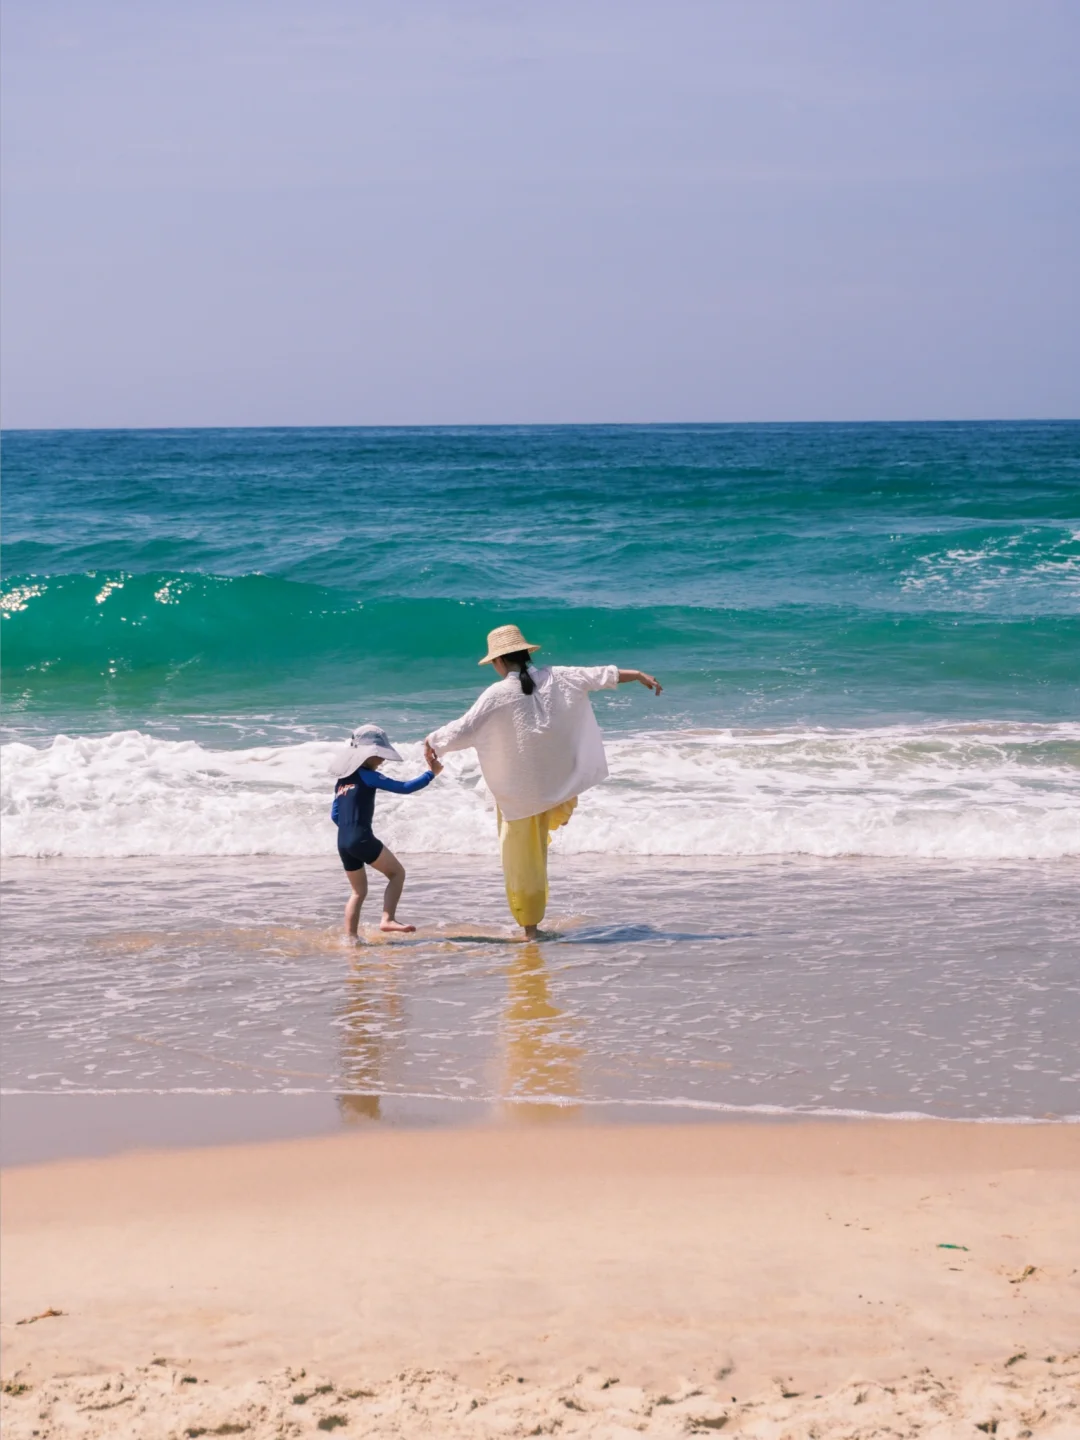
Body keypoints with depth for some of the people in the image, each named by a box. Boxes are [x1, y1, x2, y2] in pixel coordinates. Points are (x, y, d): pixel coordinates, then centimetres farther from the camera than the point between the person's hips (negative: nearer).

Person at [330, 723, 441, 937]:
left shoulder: (342, 781, 17)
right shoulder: (367, 776, -5)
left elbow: (335, 815, 20)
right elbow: (404, 788, -7)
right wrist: (431, 773, 0)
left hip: (343, 842, 7)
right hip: (362, 839, -7)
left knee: (359, 891, 16)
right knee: (397, 872, 4)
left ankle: (350, 936, 9)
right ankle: (388, 919, -11)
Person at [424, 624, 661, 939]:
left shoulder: (497, 695, -16)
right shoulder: (555, 678, -6)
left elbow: (463, 730, -14)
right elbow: (599, 675, -1)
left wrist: (433, 741, 3)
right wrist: (640, 676, 10)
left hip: (518, 789, -4)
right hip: (558, 781, 4)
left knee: (522, 860, 9)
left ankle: (530, 926, 15)